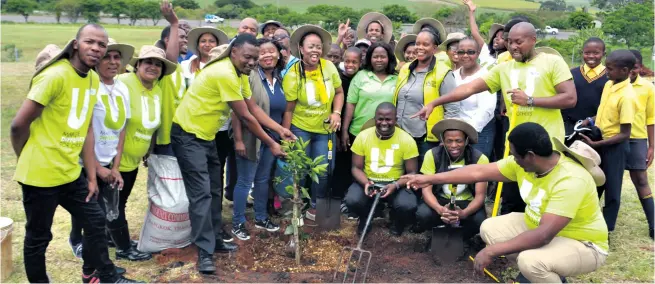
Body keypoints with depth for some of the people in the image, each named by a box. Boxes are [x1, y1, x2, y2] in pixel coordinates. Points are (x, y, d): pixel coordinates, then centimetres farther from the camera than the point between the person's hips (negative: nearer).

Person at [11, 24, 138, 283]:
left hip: (71, 172, 8)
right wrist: (27, 161, 0)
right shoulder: (55, 75, -20)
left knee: (95, 221, 15)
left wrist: (91, 176, 9)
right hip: (41, 174, -8)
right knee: (38, 237, 8)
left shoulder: (93, 79, 5)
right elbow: (19, 125, -17)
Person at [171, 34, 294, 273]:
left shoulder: (240, 74, 5)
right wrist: (270, 144, -13)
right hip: (188, 134, -10)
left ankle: (214, 239, 25)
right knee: (201, 193, -11)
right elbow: (246, 117, -21)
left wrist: (280, 130, -1)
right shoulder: (224, 74, -26)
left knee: (214, 191, 14)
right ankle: (204, 252, -6)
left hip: (206, 135, 10)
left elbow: (253, 108, 8)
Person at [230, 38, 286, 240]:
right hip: (251, 138, -6)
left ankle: (261, 218, 33)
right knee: (245, 181, 2)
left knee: (263, 179, 18)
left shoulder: (280, 79, 7)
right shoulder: (249, 76, -14)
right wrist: (238, 139, -20)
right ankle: (238, 223, 16)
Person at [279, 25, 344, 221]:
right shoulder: (293, 75, -14)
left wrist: (336, 112, -9)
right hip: (300, 128, -3)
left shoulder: (329, 67, -7)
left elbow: (339, 92, 7)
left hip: (324, 129, 3)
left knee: (323, 171, 6)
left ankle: (315, 208, 28)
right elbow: (288, 109, -10)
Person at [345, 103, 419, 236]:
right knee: (352, 201, -29)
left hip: (396, 183, -1)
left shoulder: (406, 140, -11)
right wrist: (366, 183, -22)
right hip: (368, 181, 1)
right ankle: (365, 218, 10)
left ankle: (396, 221, 9)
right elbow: (356, 168, -1)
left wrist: (395, 185, -25)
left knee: (408, 206, -31)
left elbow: (412, 173, -6)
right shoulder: (363, 136, -7)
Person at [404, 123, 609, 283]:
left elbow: (543, 235, -39)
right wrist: (430, 179, -2)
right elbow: (479, 172, -4)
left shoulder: (570, 181, -35)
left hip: (582, 244, -8)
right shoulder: (524, 162, -11)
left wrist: (492, 251, -33)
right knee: (489, 228, -4)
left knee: (530, 261, -35)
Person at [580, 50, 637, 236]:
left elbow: (624, 134, -23)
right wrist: (592, 120, 0)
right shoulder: (608, 85, 1)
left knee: (611, 187, 6)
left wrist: (595, 144, -25)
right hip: (600, 140, 8)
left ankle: (606, 229, 21)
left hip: (615, 146, -8)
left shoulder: (627, 97, -24)